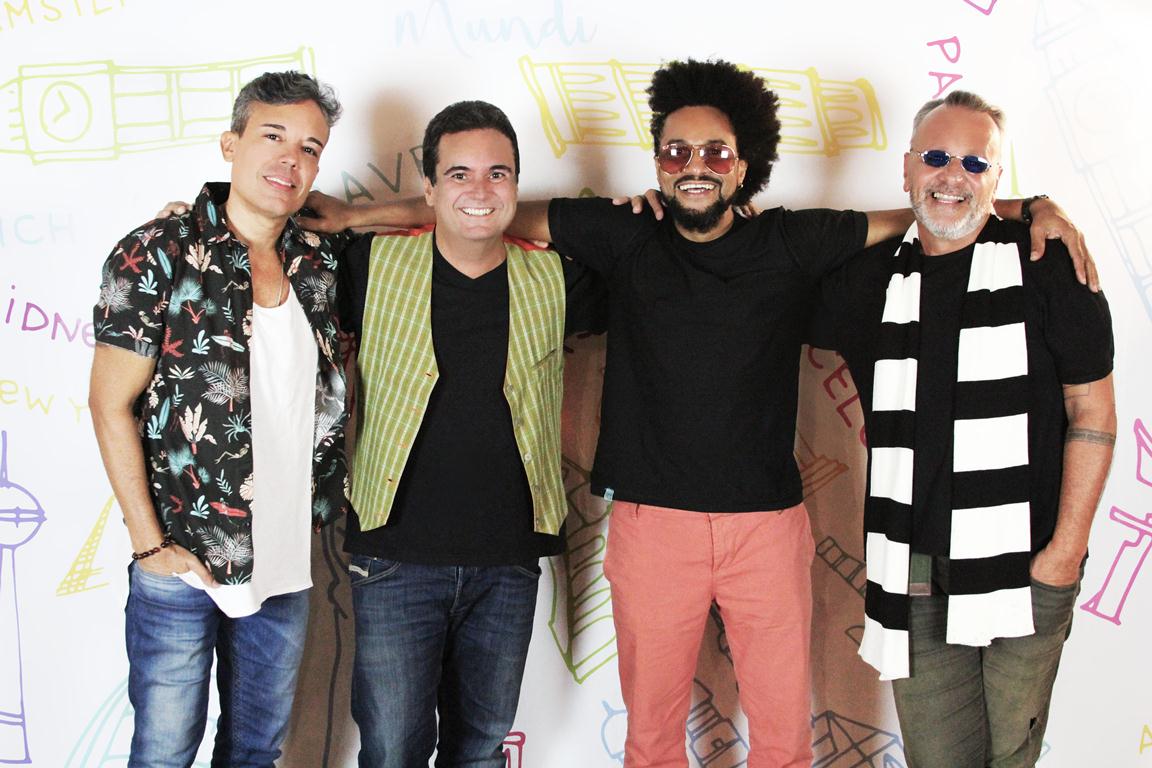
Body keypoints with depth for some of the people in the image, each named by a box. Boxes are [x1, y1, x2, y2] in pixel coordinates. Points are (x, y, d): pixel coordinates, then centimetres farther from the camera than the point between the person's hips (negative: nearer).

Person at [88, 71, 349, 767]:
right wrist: (150, 541, -12)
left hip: (288, 564, 5)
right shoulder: (157, 255, -9)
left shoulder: (323, 264, 4)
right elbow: (111, 404, -8)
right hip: (182, 563, -4)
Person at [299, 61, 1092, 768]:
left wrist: (1027, 208, -4)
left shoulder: (790, 243, 4)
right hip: (652, 520, 0)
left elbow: (910, 216, 9)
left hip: (768, 522, 0)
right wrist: (355, 213, 6)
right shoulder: (627, 236, 5)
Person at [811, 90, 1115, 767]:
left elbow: (1093, 413, -1)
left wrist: (1067, 548, -7)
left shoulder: (1047, 265, 0)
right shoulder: (868, 281, 8)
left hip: (1026, 569, -3)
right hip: (915, 578, 3)